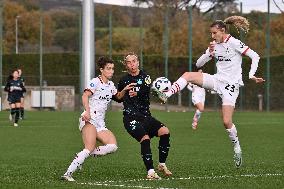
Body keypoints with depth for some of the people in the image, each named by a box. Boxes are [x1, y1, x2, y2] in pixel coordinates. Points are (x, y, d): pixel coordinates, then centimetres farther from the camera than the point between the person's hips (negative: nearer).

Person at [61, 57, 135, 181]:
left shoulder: (110, 85, 21)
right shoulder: (95, 82, -3)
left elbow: (118, 96, 39)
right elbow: (85, 96, -18)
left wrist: (125, 90, 17)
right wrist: (87, 110, -34)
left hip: (100, 123, 8)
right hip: (89, 119, -8)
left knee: (113, 146, -13)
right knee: (90, 148, -25)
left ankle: (81, 157, -7)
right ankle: (68, 173, -29)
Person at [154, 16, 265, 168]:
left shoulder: (234, 43, -10)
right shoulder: (215, 45, 10)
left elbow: (255, 56, -13)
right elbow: (199, 64, 9)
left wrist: (251, 75, -21)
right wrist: (209, 53, -8)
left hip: (231, 84, -6)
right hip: (217, 80, 7)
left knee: (226, 122, -13)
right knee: (188, 75, -12)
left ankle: (237, 147, 8)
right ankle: (166, 95, -22)